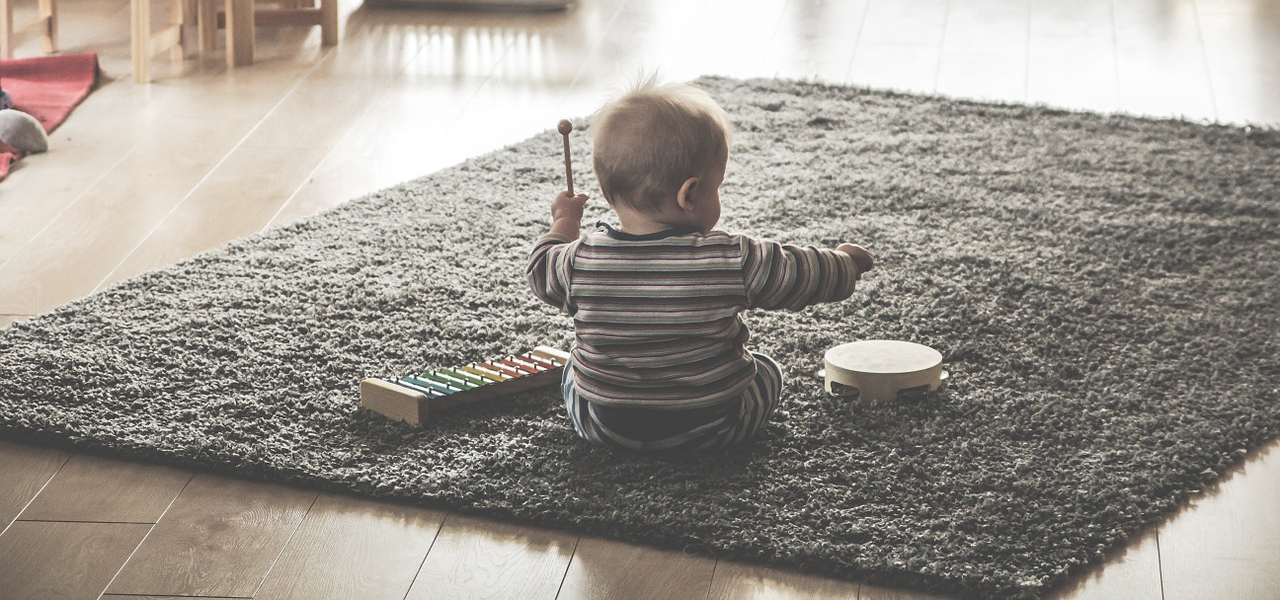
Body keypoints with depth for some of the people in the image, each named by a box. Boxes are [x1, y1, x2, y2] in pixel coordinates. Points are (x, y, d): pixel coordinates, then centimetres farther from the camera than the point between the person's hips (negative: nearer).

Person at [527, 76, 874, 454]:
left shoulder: (580, 261, -16)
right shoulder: (734, 261, -22)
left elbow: (542, 272, 6)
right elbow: (807, 277, -9)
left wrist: (564, 222, 25)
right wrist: (847, 261, 13)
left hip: (603, 427, 2)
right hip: (708, 430, -1)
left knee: (574, 371, 32)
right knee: (767, 372, 27)